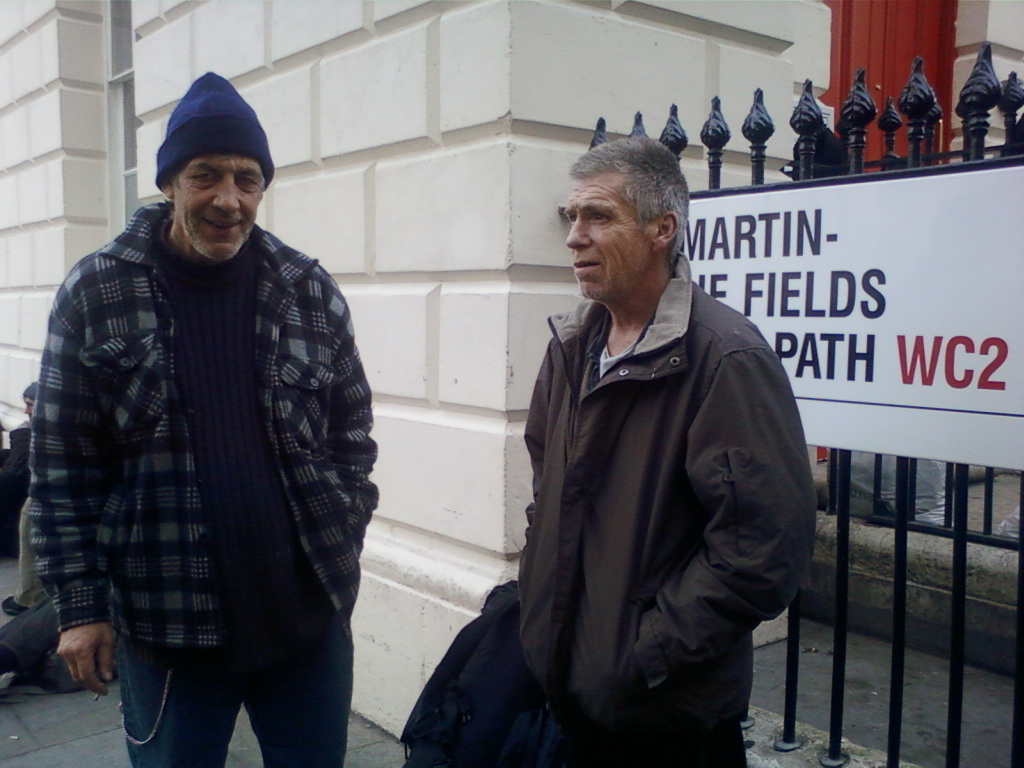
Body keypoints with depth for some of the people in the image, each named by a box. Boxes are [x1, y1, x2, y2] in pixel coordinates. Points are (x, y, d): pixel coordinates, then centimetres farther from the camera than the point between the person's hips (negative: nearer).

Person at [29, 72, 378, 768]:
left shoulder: (311, 291, 1)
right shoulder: (96, 293, -4)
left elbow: (352, 435, 7)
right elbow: (63, 464, -3)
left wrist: (342, 546, 1)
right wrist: (80, 603, -4)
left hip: (311, 613, 2)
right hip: (165, 624, -1)